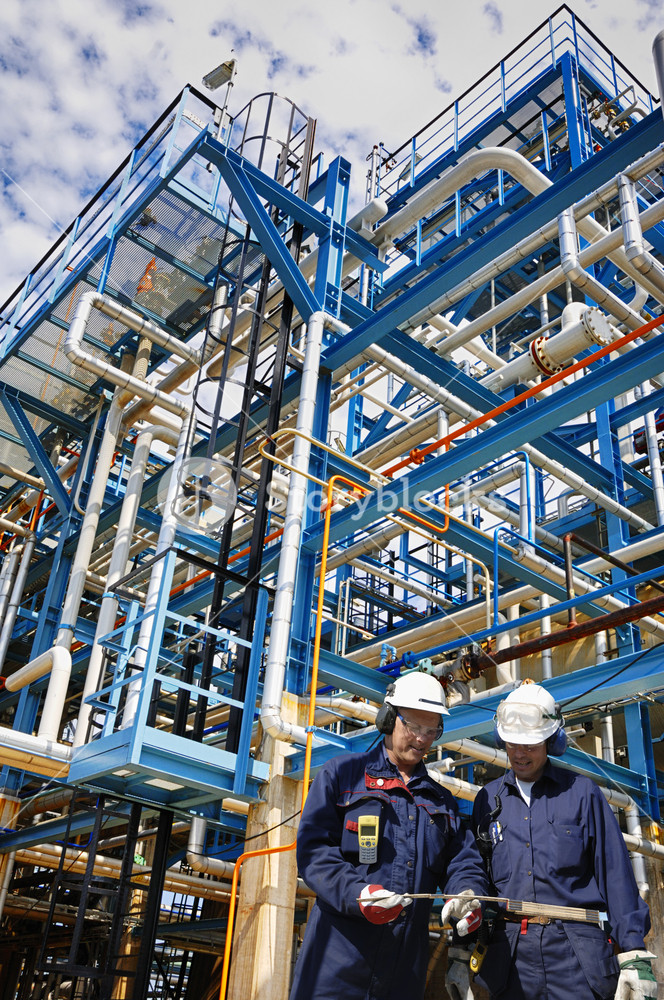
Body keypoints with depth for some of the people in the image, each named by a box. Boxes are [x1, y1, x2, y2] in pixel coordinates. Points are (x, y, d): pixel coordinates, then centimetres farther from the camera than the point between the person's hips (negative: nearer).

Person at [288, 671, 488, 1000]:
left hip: (408, 957, 4)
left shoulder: (440, 799, 19)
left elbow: (462, 860, 12)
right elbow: (313, 848, -6)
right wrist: (355, 893, -21)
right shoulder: (341, 774, 3)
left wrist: (468, 894, -12)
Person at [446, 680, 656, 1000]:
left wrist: (634, 957, -5)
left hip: (576, 956, -2)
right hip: (510, 955, 2)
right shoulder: (488, 799, 10)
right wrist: (461, 955, 9)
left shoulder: (582, 792, 4)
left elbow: (615, 874, 1)